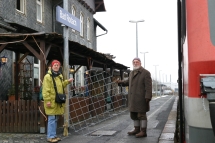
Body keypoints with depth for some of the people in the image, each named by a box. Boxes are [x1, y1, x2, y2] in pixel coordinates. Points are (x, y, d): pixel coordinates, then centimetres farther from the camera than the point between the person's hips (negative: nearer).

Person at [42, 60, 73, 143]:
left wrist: (67, 82, 14)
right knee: (52, 119, -6)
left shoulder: (60, 76, 15)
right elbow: (46, 90, -16)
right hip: (51, 101, -8)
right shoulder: (48, 76, -11)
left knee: (55, 119, 14)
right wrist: (47, 100, -21)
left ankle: (53, 135, 22)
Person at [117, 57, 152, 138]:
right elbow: (128, 82, 28)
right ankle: (137, 130, 22)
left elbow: (148, 86, -14)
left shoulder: (145, 73, -9)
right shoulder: (132, 73, 13)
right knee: (134, 114, 12)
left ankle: (143, 132, 2)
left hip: (141, 98, -8)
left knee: (141, 115, -4)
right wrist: (121, 82, 10)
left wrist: (148, 97, -21)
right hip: (133, 99, 8)